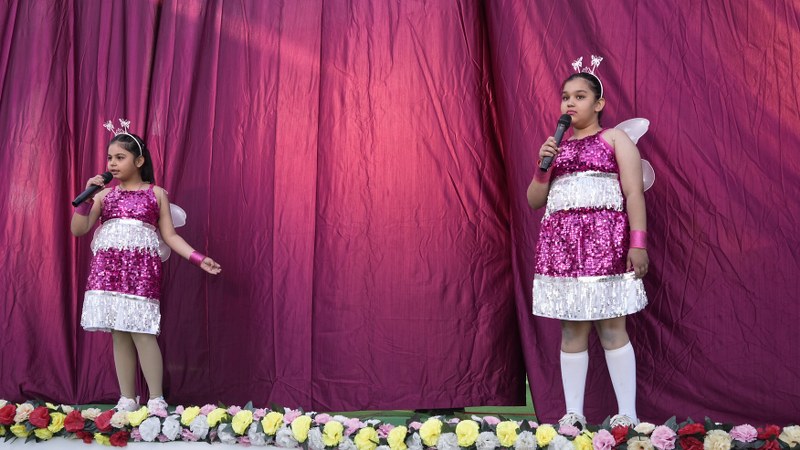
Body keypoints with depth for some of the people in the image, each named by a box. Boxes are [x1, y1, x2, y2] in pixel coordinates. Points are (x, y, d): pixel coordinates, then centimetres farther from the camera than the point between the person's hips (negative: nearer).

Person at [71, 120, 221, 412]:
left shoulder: (156, 194, 8)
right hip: (107, 267, 3)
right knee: (119, 335, 5)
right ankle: (127, 399, 13)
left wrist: (198, 258, -5)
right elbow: (78, 229, 8)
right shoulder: (104, 194, 14)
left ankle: (156, 399, 0)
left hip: (141, 267, -3)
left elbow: (170, 235, 7)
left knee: (142, 332, -8)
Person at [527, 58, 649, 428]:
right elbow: (534, 201, 17)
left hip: (603, 239, -4)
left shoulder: (615, 138, 8)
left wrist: (638, 242, -12)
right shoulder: (556, 147, 20)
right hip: (561, 244, 4)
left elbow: (634, 192, -2)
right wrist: (542, 166, 0)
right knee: (571, 332, 3)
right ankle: (573, 414, 7)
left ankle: (628, 414, 2)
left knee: (611, 328, -5)